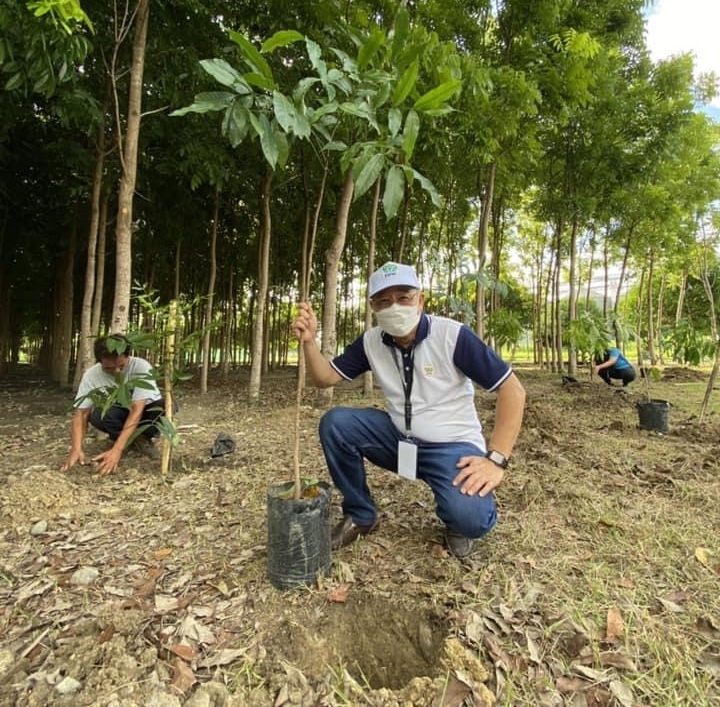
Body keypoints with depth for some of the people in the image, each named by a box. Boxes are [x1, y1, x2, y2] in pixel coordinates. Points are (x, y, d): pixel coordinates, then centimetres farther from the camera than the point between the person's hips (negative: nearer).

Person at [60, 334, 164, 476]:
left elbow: (137, 410, -35)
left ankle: (140, 438, -7)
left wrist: (116, 449, -44)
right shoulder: (91, 375, -21)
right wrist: (76, 449, -39)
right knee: (97, 415, -32)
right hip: (118, 414, 2)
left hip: (144, 411, -2)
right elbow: (81, 413, -21)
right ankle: (136, 439, -8)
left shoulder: (141, 366, -31)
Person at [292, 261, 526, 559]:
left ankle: (460, 514, 8)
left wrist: (496, 459, -23)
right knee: (335, 423, -15)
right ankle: (360, 514, 5)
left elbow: (512, 390, -17)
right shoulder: (371, 342, -3)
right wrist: (309, 341, -19)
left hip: (452, 445, -4)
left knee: (470, 517, -33)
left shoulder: (452, 335, -20)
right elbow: (326, 378, 1)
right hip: (399, 439, 5)